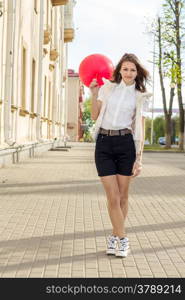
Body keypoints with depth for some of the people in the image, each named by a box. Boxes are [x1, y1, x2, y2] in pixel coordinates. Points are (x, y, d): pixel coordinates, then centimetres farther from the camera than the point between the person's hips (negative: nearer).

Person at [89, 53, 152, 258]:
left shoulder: (140, 96, 7)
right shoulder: (107, 87, 10)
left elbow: (140, 129, 3)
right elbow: (94, 116, 9)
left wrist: (139, 159, -4)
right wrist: (93, 94, 0)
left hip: (125, 143, 0)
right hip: (104, 143, 0)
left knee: (123, 195, 5)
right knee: (113, 196, -3)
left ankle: (114, 237, 22)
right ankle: (122, 239, 9)